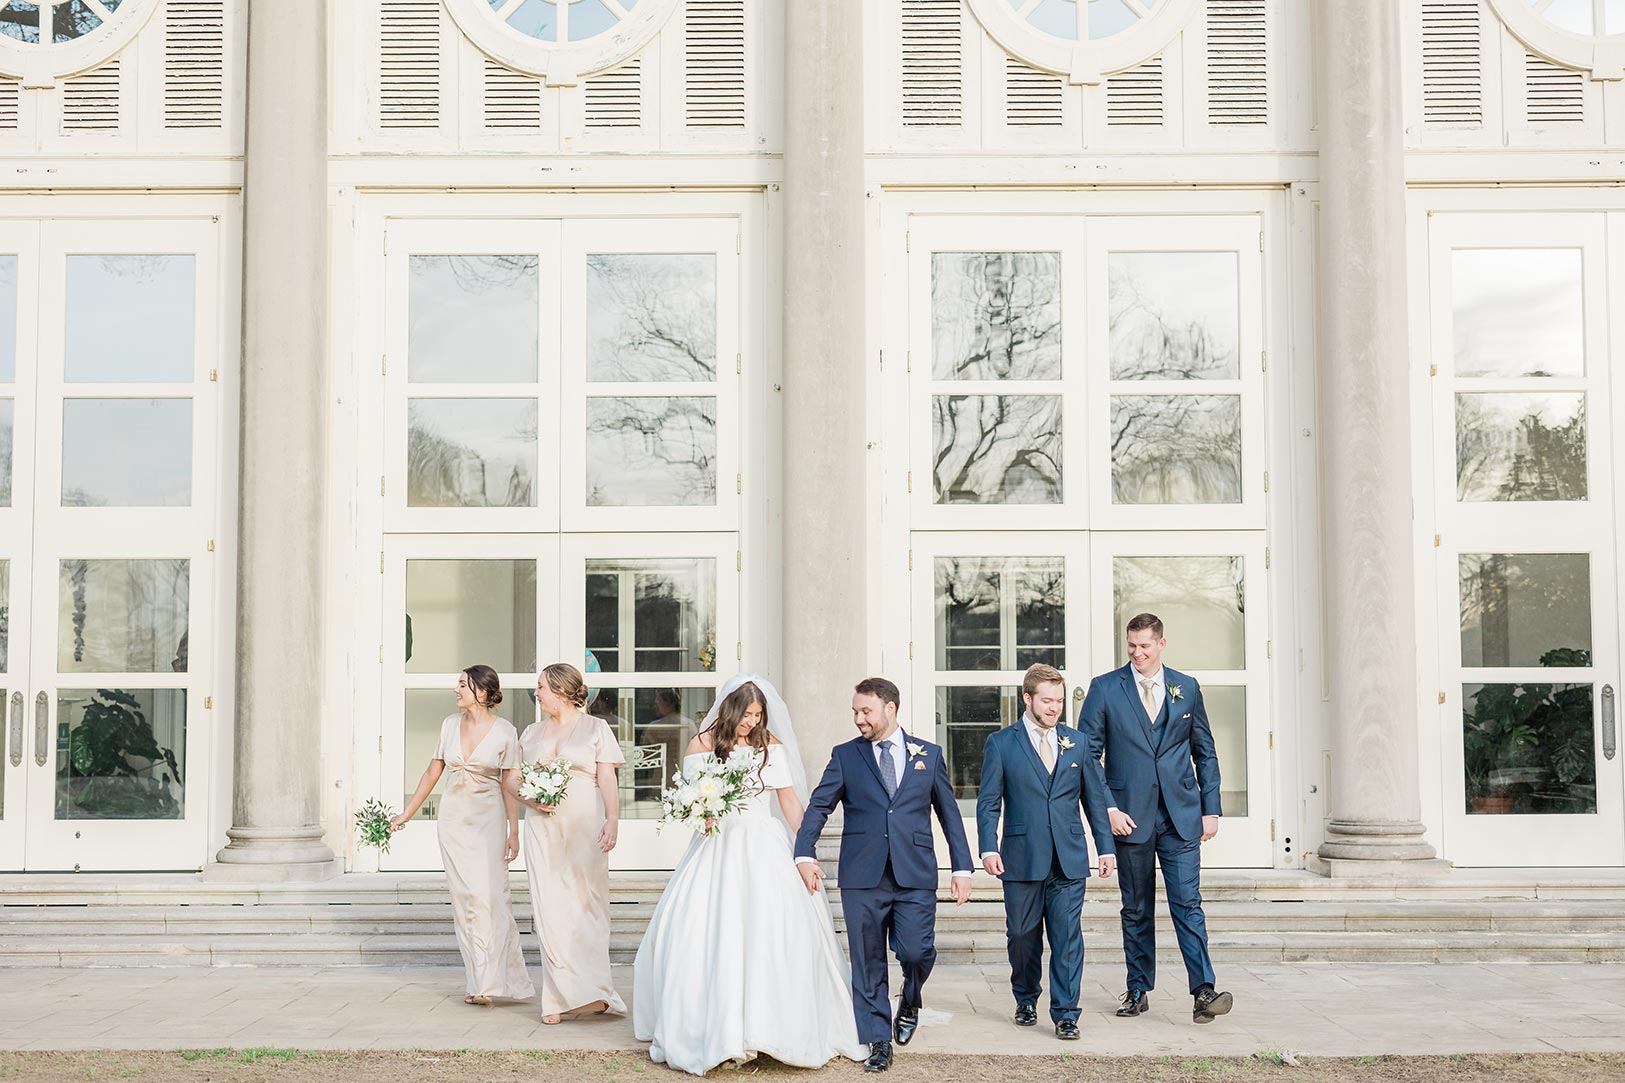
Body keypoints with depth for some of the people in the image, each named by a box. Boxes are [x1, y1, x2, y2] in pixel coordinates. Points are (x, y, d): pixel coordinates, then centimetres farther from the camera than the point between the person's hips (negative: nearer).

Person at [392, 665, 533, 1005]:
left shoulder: (504, 732, -5)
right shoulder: (450, 724, 5)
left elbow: (510, 785, -4)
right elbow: (432, 772, 12)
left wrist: (514, 831, -7)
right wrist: (407, 814, 14)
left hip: (487, 818, -4)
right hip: (453, 817, 4)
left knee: (488, 894, -13)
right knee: (463, 898, 3)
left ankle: (490, 981, -9)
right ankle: (479, 981, 8)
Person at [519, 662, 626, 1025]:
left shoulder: (595, 728, 5)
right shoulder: (531, 733, 18)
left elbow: (608, 780, -2)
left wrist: (612, 819, -15)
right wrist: (533, 799, -2)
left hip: (584, 827, -3)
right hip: (542, 829, 3)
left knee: (585, 905, -4)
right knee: (550, 908, -4)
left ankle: (588, 989, 1)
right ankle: (560, 997, -3)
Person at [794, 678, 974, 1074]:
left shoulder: (928, 755, 10)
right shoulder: (845, 756, 8)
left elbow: (949, 813, 12)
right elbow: (818, 807, 2)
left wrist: (962, 867, 7)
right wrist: (804, 855, -12)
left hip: (915, 877, 0)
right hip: (862, 877, 0)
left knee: (916, 952, -10)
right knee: (868, 964, 3)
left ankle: (910, 1002, 22)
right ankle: (878, 1043, 15)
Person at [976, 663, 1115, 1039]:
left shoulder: (1076, 741, 10)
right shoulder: (1001, 743, 2)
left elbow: (1094, 797, 13)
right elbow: (988, 801, 0)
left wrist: (1105, 847, 7)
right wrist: (988, 847, -11)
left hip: (1069, 860, 1)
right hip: (1022, 859, -1)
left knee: (1068, 938, -3)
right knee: (1023, 937, 9)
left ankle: (1065, 1014, 2)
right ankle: (1026, 1001, 28)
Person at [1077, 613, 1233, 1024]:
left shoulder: (1186, 687, 8)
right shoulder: (1104, 689, 1)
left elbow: (1205, 753, 13)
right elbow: (1088, 754, 0)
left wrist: (1211, 809, 6)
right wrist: (1108, 808, -9)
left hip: (1181, 815, 1)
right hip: (1130, 816, 0)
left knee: (1187, 902, -7)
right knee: (1136, 909, 8)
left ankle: (1203, 991, -10)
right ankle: (1138, 990, 17)